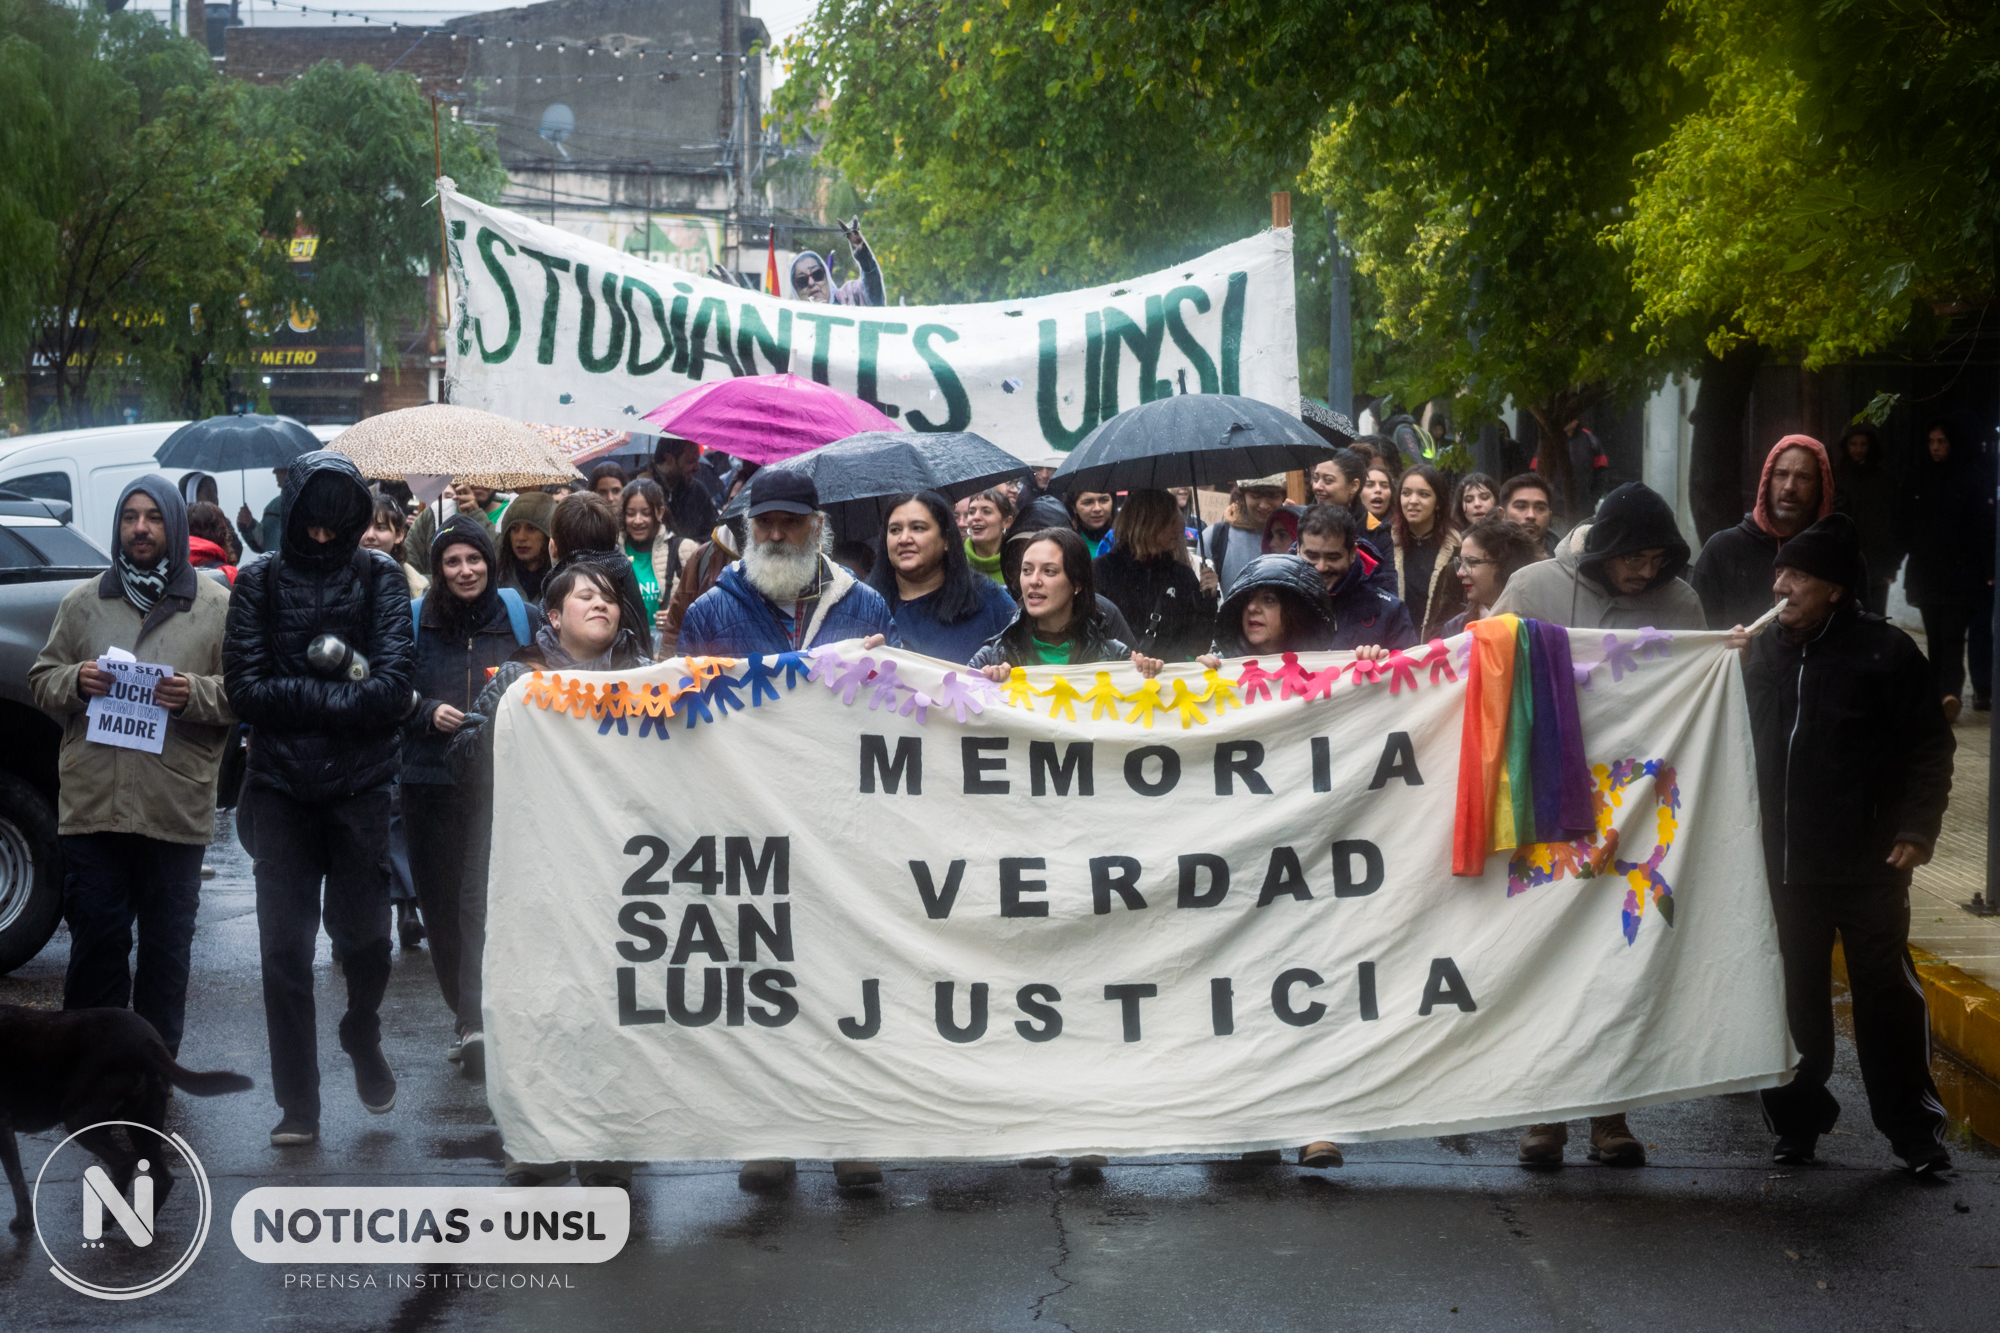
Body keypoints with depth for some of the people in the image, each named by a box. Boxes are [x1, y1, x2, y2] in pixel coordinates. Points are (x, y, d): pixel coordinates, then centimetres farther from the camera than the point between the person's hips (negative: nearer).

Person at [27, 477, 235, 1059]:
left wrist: (197, 694, -17)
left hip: (176, 808, -1)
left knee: (167, 943, 6)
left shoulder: (216, 606, 5)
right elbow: (41, 680, 14)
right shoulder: (83, 602, 11)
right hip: (92, 806, 1)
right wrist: (74, 682, -7)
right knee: (96, 939, 3)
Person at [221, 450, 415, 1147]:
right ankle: (298, 1106, 8)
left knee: (364, 937, 5)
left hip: (361, 788, -1)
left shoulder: (379, 578, 0)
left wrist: (296, 697, -12)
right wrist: (339, 691, -12)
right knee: (284, 949, 0)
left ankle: (363, 1040, 37)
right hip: (281, 789, 1)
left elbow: (392, 689, -11)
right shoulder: (259, 582, 3)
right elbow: (245, 688, -6)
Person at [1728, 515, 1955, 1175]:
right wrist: (1731, 674, 0)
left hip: (1868, 865, -4)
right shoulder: (1763, 650, 9)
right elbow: (1739, 741, 15)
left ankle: (1913, 1127, 10)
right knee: (1794, 996, 10)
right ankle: (1796, 1118, 22)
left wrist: (1915, 829, -12)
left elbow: (1930, 745, -5)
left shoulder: (1884, 651, -6)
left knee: (1887, 994, 0)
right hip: (1782, 864, 4)